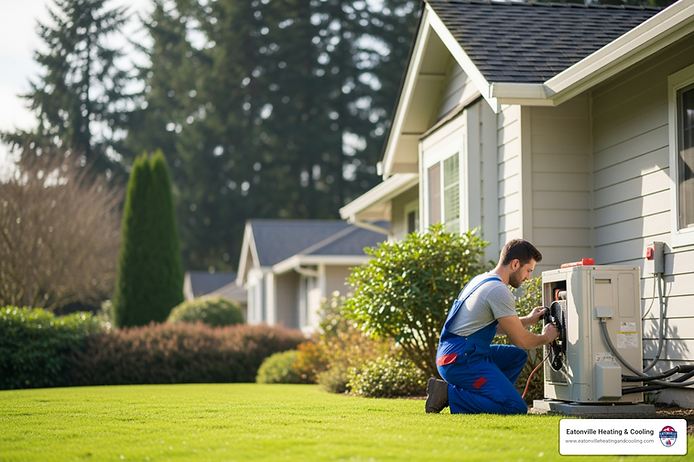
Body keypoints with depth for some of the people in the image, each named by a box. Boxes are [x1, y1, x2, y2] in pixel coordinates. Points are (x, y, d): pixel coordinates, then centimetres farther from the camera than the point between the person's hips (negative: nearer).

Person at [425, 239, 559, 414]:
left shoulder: (480, 280, 18)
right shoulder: (499, 291, -14)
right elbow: (520, 340, -10)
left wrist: (528, 320, 30)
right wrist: (546, 337, 9)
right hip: (461, 360, -10)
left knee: (518, 356, 25)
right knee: (516, 407, -15)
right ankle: (449, 394, -12)